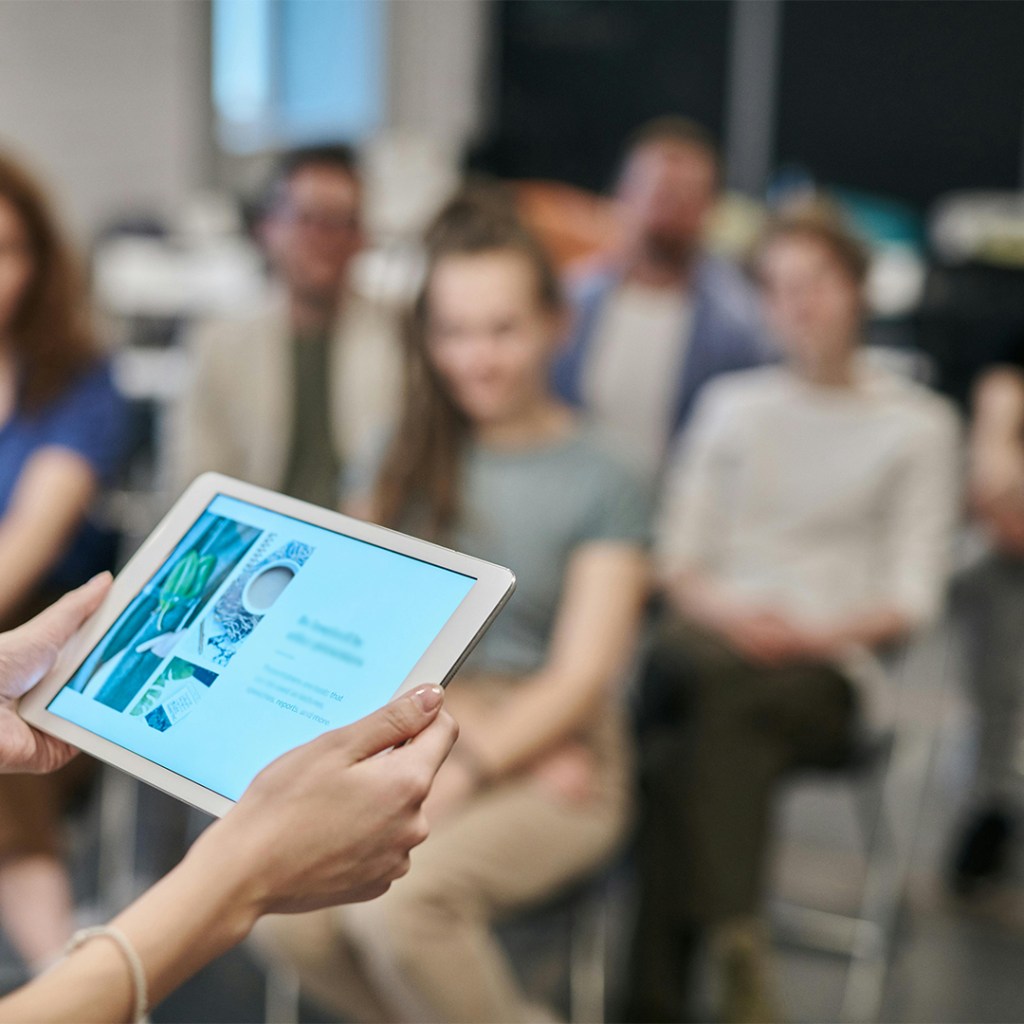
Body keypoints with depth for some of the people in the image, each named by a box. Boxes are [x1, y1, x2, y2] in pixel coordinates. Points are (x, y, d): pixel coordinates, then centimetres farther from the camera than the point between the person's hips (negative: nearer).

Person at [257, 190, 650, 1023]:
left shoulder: (602, 484, 0)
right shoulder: (405, 462, 12)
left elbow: (579, 678, -5)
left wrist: (466, 769, -17)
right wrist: (451, 728, -10)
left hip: (550, 765, -4)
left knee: (396, 904, -32)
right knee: (291, 914, -25)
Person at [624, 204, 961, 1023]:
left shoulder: (919, 424, 12)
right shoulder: (732, 404, 20)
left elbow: (912, 598, 4)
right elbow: (676, 554, 14)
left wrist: (813, 631, -14)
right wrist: (723, 611, -8)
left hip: (827, 666, -2)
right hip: (711, 638, 2)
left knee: (705, 729, -35)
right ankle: (737, 946, -39)